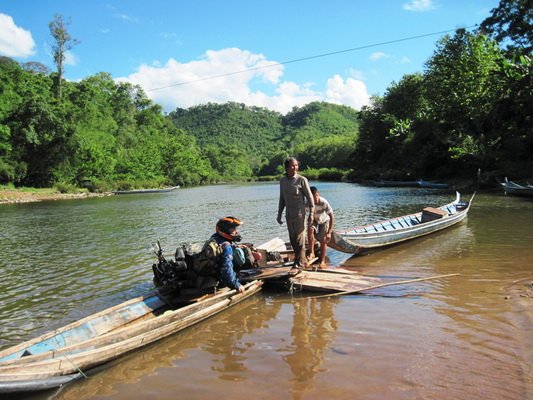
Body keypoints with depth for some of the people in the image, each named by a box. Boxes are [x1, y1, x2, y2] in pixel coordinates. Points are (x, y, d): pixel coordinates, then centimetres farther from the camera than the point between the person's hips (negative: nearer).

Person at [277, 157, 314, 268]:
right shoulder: (282, 180, 8)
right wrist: (279, 214, 17)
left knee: (300, 239, -5)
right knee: (292, 239, 11)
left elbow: (310, 197, -6)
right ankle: (302, 260, 27)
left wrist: (311, 214, -11)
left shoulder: (302, 180, -7)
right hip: (289, 215, 6)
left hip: (300, 214, -6)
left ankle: (300, 263, 3)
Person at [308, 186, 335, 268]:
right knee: (310, 229, -29)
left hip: (324, 221, -1)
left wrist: (329, 232, -33)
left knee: (323, 240, -7)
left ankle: (322, 261, 7)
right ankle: (311, 253, -20)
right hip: (314, 220, 1)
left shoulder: (324, 202, -36)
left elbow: (332, 217, -30)